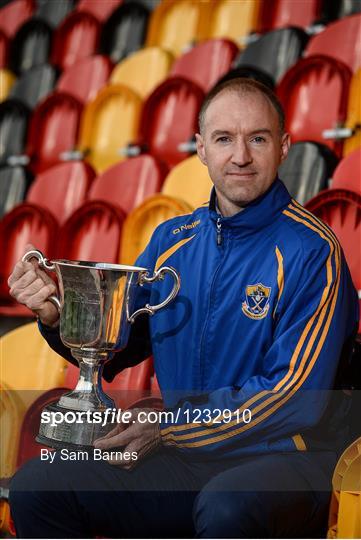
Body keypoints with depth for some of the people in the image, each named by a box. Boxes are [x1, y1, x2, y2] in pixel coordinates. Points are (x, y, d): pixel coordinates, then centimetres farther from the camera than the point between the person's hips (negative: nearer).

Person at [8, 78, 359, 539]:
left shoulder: (310, 250, -10)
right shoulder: (171, 240, 9)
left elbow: (296, 397, -15)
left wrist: (168, 430, -12)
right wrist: (56, 314, -8)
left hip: (280, 461, -5)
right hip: (185, 456, 5)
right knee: (35, 487, -10)